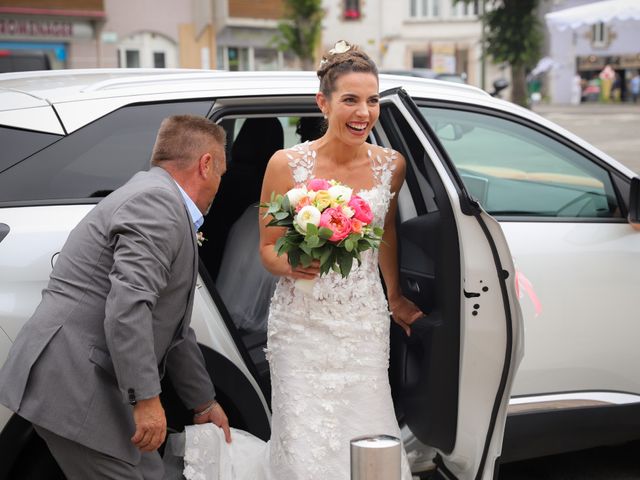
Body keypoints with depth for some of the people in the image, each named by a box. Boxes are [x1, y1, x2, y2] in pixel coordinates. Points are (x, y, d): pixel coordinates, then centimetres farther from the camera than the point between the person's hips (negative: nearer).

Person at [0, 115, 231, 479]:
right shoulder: (158, 202, -13)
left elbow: (173, 329, 26)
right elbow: (128, 306, -26)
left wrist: (205, 403, 31)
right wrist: (147, 398, -24)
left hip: (92, 381, 10)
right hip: (72, 385, -10)